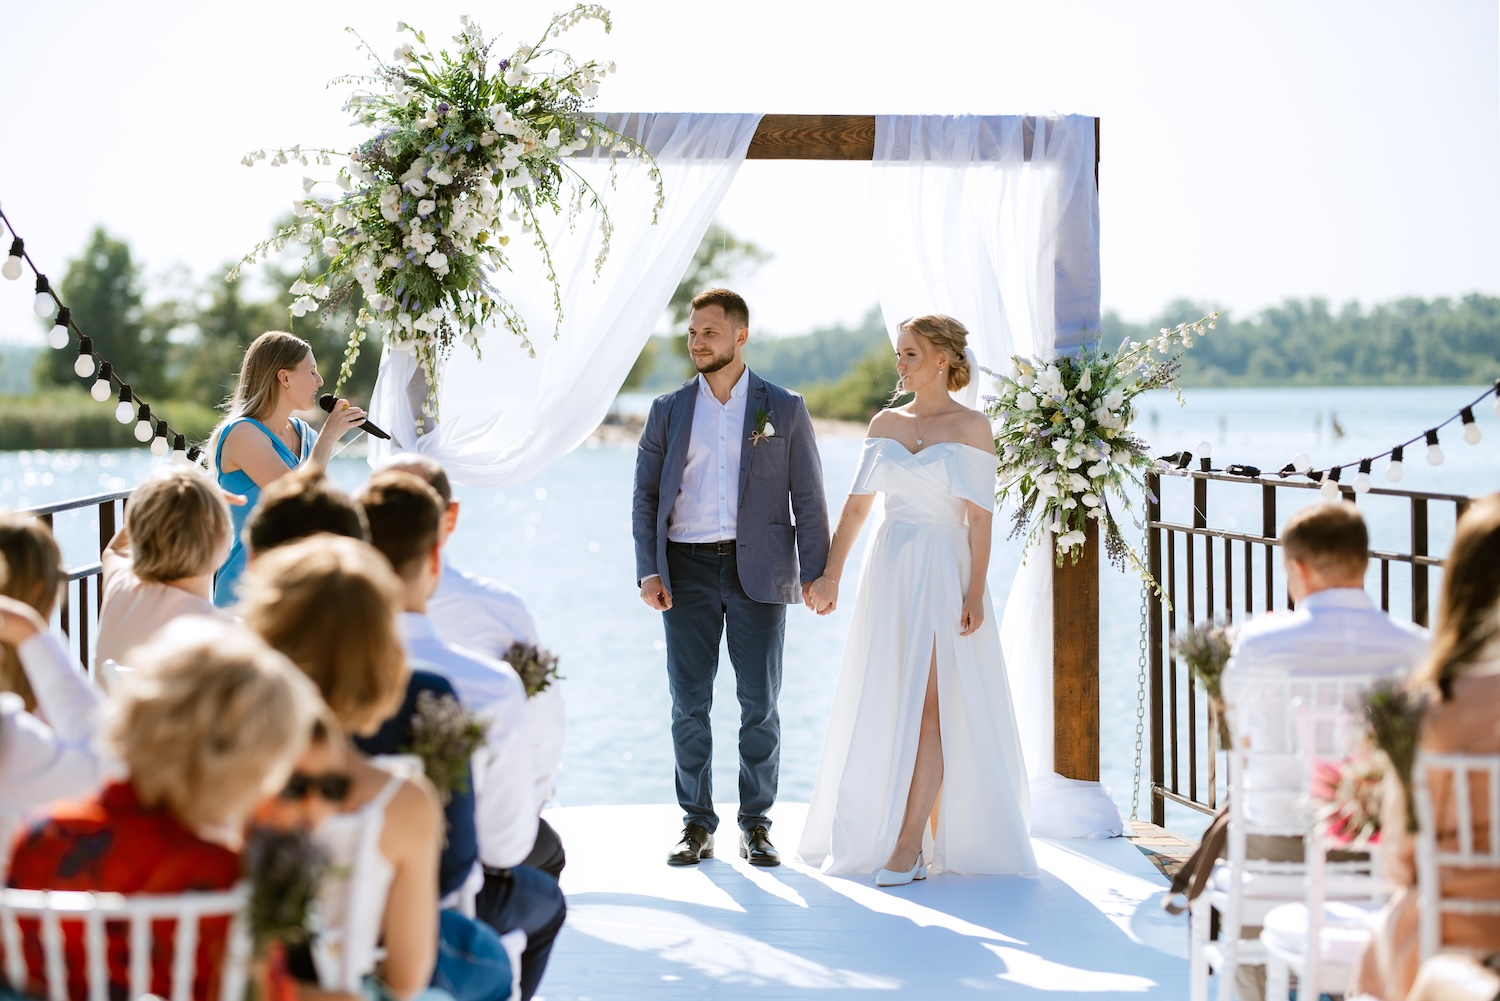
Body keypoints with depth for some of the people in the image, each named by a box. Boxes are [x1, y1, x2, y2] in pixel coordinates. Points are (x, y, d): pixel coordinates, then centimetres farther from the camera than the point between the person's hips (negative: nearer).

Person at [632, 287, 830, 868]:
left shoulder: (784, 410, 5)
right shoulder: (668, 411, 10)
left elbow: (808, 498, 4)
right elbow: (646, 496, 8)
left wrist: (815, 573, -5)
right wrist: (648, 572, -4)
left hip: (758, 571, -1)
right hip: (687, 570, 2)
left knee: (760, 704, 1)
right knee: (689, 704, 3)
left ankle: (756, 825, 11)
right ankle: (697, 826, 12)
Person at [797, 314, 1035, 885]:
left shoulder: (971, 427, -4)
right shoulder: (885, 423, 10)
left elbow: (979, 515, -7)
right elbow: (858, 502, 10)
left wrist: (975, 592, -14)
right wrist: (831, 573, 4)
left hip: (944, 575, -5)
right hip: (889, 573, 5)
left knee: (927, 706, -10)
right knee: (882, 707, 7)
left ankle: (910, 847, -10)